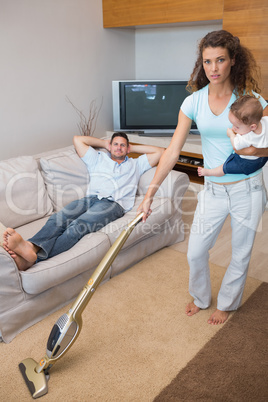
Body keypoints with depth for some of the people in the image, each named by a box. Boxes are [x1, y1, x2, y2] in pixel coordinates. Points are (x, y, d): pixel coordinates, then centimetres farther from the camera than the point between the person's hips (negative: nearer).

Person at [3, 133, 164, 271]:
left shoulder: (135, 164, 32)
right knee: (57, 219, -31)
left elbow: (160, 152, 26)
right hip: (91, 198, 4)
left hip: (113, 203, -3)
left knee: (79, 225, -35)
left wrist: (133, 147, 32)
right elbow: (78, 139, 35)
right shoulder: (98, 158, 34)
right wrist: (104, 142, 40)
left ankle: (35, 256, -56)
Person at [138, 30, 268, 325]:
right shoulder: (194, 102, -5)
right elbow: (173, 150, -9)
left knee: (240, 256, 13)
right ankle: (200, 297, 42)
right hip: (213, 191, 2)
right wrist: (150, 192, -15)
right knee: (195, 253, 11)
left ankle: (226, 304, 41)